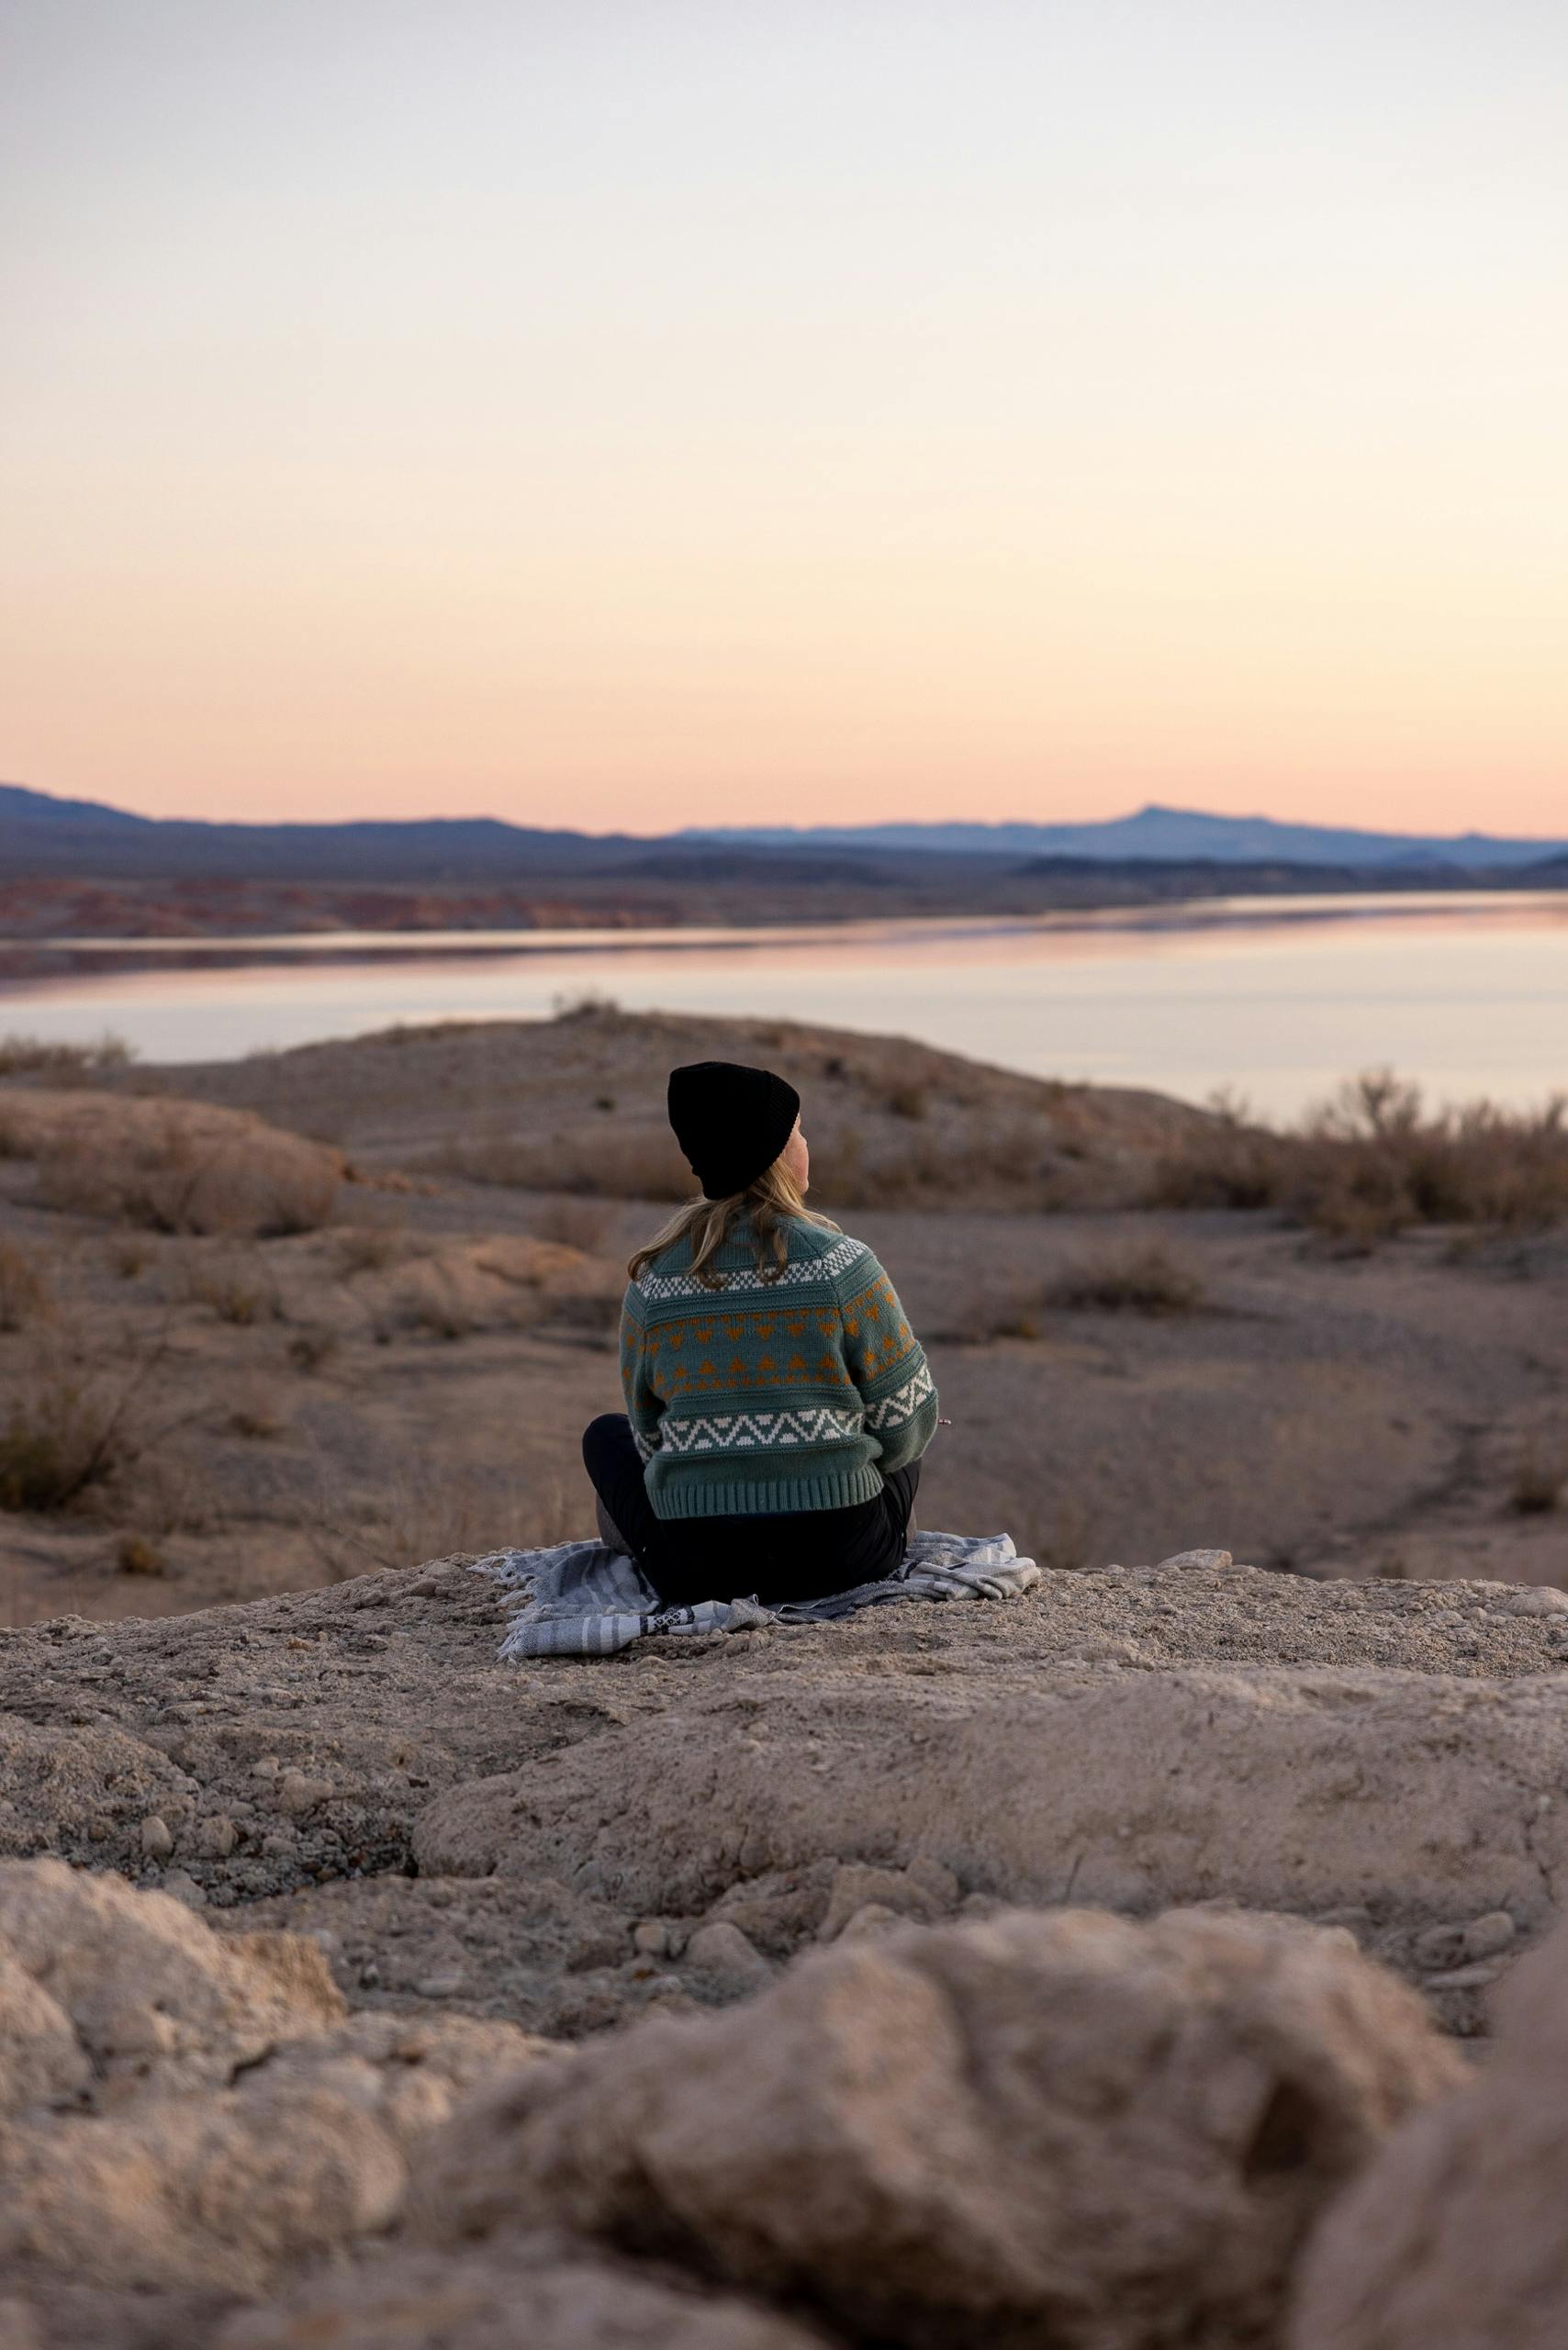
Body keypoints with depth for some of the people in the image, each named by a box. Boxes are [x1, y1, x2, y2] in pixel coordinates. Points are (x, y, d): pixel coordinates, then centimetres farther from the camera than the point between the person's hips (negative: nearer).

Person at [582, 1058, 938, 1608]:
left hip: (694, 1569, 1)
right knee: (905, 1442, 32)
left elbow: (649, 1432, 9)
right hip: (840, 1558, -1)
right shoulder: (839, 1263, -10)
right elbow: (906, 1419, -2)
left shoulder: (653, 1276, -1)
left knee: (607, 1434, 30)